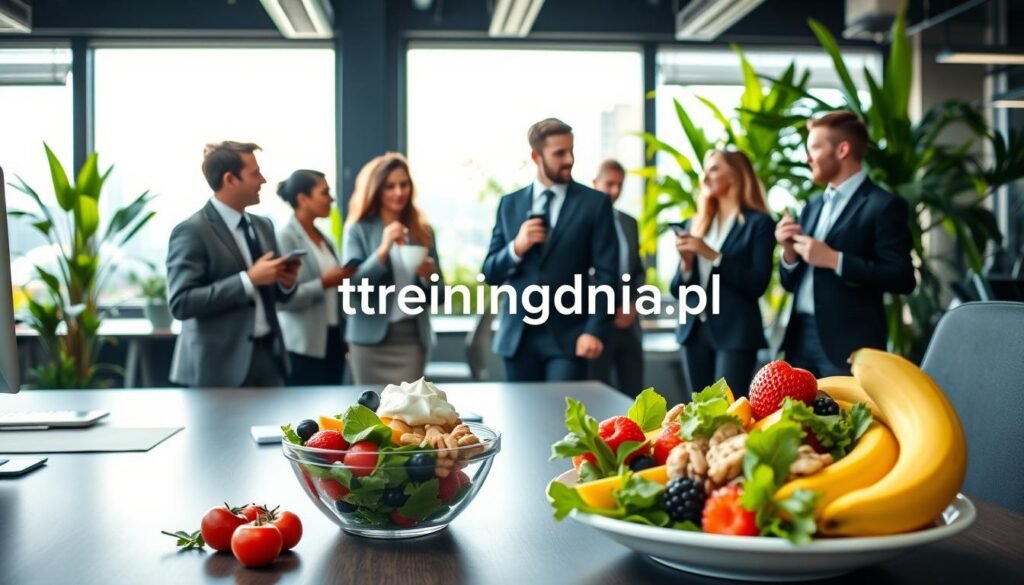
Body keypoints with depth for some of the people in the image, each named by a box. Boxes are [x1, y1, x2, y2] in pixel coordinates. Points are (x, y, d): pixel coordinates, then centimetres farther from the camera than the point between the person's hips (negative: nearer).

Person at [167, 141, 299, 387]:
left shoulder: (263, 226, 13)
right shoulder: (192, 231, -10)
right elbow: (181, 303, -18)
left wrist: (286, 281, -3)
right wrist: (248, 279, -21)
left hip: (268, 355, 7)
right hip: (221, 365, -6)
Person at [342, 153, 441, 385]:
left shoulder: (423, 231, 8)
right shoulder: (358, 229, -1)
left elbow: (437, 293, 10)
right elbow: (351, 284, -11)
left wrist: (429, 276, -12)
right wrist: (383, 249, -21)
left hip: (413, 336, 2)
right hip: (371, 337, -2)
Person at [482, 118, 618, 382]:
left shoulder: (595, 203, 1)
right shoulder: (510, 204, 9)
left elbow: (606, 274, -4)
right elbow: (490, 273, 9)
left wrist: (594, 330, -13)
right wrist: (516, 247, -11)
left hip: (567, 335, -3)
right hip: (518, 335, 3)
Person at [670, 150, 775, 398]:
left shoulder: (758, 223, -2)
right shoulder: (695, 224, 12)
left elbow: (757, 284, -12)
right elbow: (678, 290, 12)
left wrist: (713, 256, -17)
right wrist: (686, 261, -8)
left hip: (735, 333, -5)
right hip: (693, 330, 5)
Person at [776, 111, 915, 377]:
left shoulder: (883, 206, -5)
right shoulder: (813, 207, 16)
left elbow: (902, 278, -13)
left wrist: (835, 260, -17)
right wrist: (789, 251, -2)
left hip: (848, 345, -6)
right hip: (800, 338, 7)